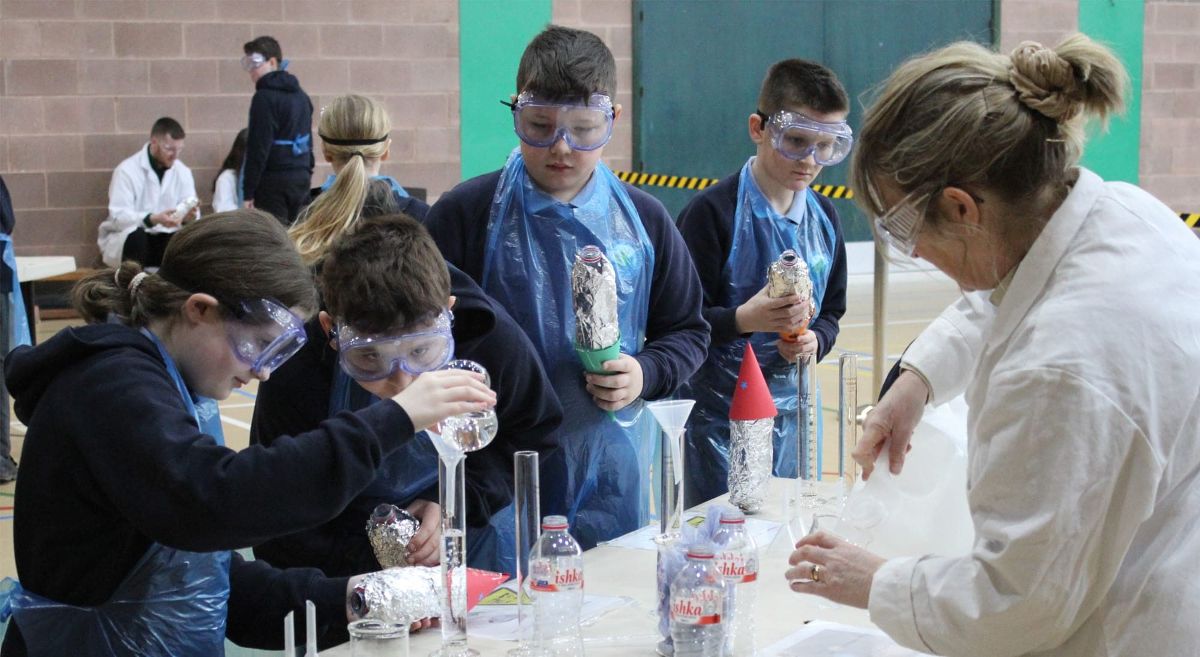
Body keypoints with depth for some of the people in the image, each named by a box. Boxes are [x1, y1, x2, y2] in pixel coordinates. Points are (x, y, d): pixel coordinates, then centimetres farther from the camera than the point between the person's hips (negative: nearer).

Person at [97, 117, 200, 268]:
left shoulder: (183, 172, 1)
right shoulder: (127, 170, -13)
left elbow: (192, 216, -4)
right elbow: (118, 217, -22)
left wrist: (188, 216, -30)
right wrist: (153, 219, -38)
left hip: (163, 239, 4)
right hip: (124, 238, -4)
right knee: (137, 236, -38)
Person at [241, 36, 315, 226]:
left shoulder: (265, 97, -12)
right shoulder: (300, 95, 14)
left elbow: (258, 148, -15)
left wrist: (248, 193, -12)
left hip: (275, 181, -8)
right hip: (301, 179, 8)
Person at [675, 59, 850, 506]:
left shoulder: (823, 216, 7)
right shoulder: (712, 212, -12)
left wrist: (814, 341, -6)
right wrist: (743, 319, -29)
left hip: (789, 408, 6)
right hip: (716, 414, -5)